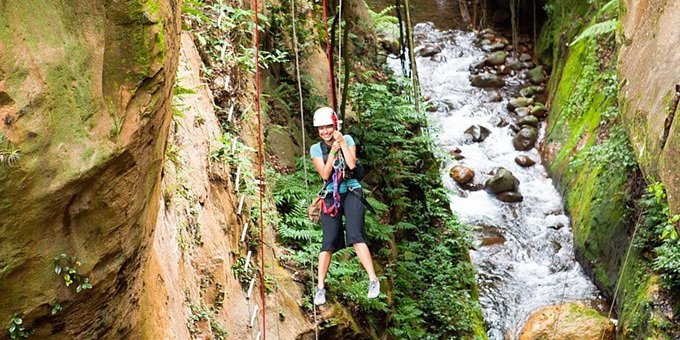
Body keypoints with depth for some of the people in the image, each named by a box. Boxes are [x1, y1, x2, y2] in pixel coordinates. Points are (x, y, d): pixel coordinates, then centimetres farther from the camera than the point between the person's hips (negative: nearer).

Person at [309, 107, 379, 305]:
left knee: (355, 236, -19)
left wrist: (342, 143, -11)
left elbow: (352, 164, -12)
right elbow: (325, 175, -8)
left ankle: (373, 281, -17)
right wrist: (333, 151, -13)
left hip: (351, 193, -1)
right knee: (329, 242, -8)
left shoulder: (347, 140, 2)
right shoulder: (316, 149, 3)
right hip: (331, 197, 1)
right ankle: (320, 287, 0)